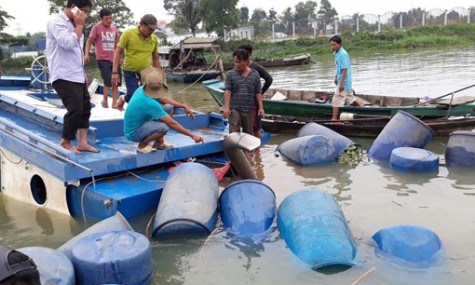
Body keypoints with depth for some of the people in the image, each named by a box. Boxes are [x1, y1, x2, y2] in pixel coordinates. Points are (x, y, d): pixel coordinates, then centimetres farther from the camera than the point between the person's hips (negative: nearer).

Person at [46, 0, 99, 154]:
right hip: (64, 76, -10)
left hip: (77, 75, 10)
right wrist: (79, 25, -12)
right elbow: (69, 43, -23)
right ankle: (66, 142, 8)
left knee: (85, 107, 8)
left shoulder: (72, 24, 19)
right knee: (75, 109, -11)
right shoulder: (56, 22, -10)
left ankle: (82, 142, 14)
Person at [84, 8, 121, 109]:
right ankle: (105, 100, 15)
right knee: (108, 81, -9)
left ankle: (114, 104, 13)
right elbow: (89, 41, -3)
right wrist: (86, 54, -16)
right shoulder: (97, 27, -4)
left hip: (114, 59, 5)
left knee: (116, 83, 4)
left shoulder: (114, 28, 11)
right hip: (102, 59, -5)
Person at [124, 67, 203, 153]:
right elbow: (172, 124, -28)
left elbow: (163, 99, 8)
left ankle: (159, 142, 11)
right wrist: (192, 135, -22)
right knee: (163, 127, -35)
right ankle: (142, 145, -7)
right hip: (133, 134, -9)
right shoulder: (149, 103, -31)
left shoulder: (141, 90, -7)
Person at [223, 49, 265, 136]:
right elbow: (228, 91, -5)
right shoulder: (231, 74, 1)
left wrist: (261, 107, 0)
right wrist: (226, 107, -14)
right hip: (234, 109, -2)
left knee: (249, 134, 12)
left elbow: (258, 92, 6)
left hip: (249, 110, 2)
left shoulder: (255, 74, 6)